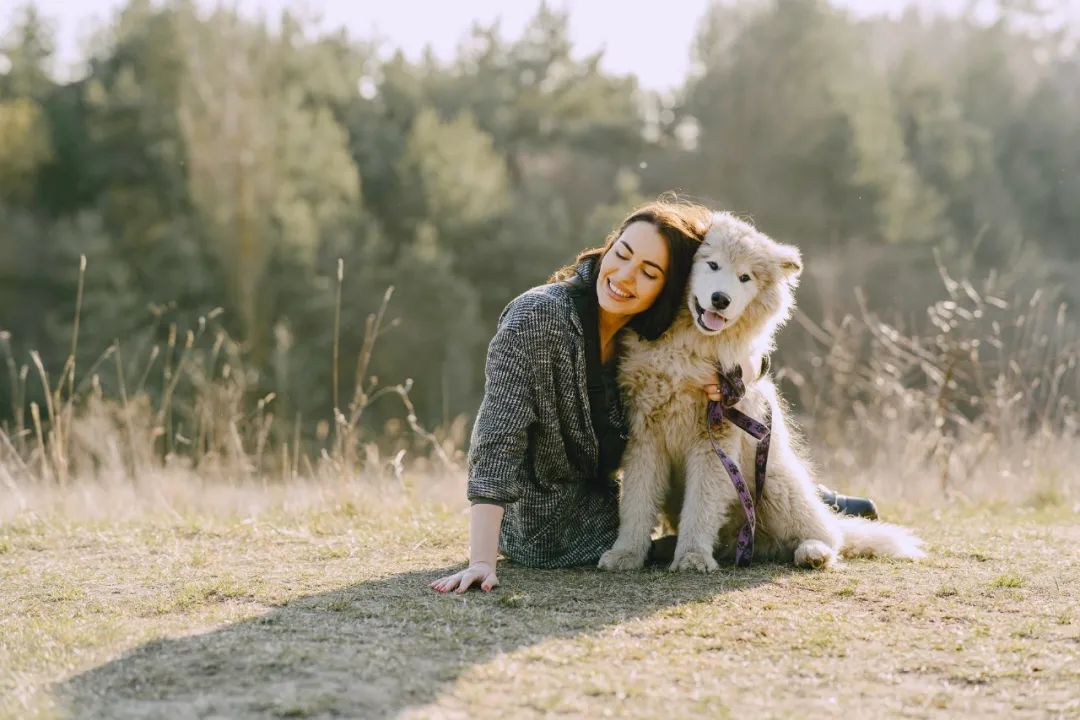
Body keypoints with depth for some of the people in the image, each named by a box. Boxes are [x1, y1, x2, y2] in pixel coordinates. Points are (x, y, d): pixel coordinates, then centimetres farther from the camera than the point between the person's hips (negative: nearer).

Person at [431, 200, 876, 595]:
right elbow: (498, 441, -30)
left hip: (602, 507, 6)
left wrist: (740, 374, -19)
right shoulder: (536, 319, -24)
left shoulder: (652, 333, -5)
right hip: (548, 538, -6)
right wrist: (481, 561, -39)